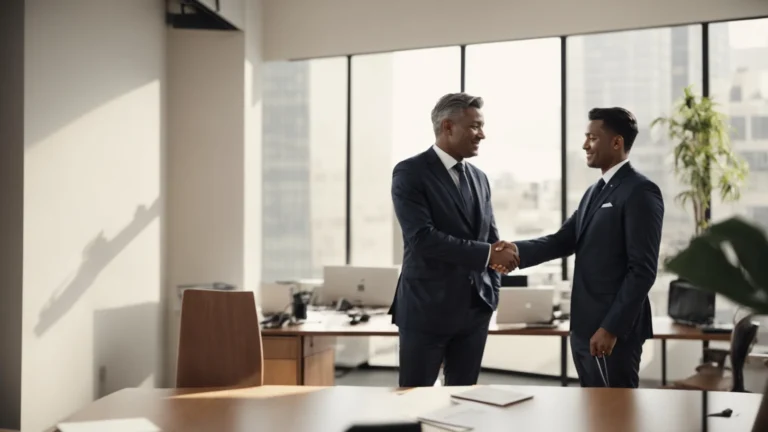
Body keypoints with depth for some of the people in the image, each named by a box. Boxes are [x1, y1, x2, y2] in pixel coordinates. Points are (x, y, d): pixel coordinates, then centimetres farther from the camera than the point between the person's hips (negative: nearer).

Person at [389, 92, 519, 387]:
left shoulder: (479, 178, 12)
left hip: (475, 309, 6)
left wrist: (492, 291, 6)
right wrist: (487, 254, -20)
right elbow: (422, 238, -21)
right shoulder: (410, 173, -9)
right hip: (427, 308, -6)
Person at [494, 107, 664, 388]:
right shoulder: (594, 192, 16)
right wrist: (519, 250, -8)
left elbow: (643, 270, -17)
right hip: (584, 328, 9)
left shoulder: (640, 192, -12)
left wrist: (611, 328, -20)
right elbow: (562, 241, 10)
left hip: (614, 329, -8)